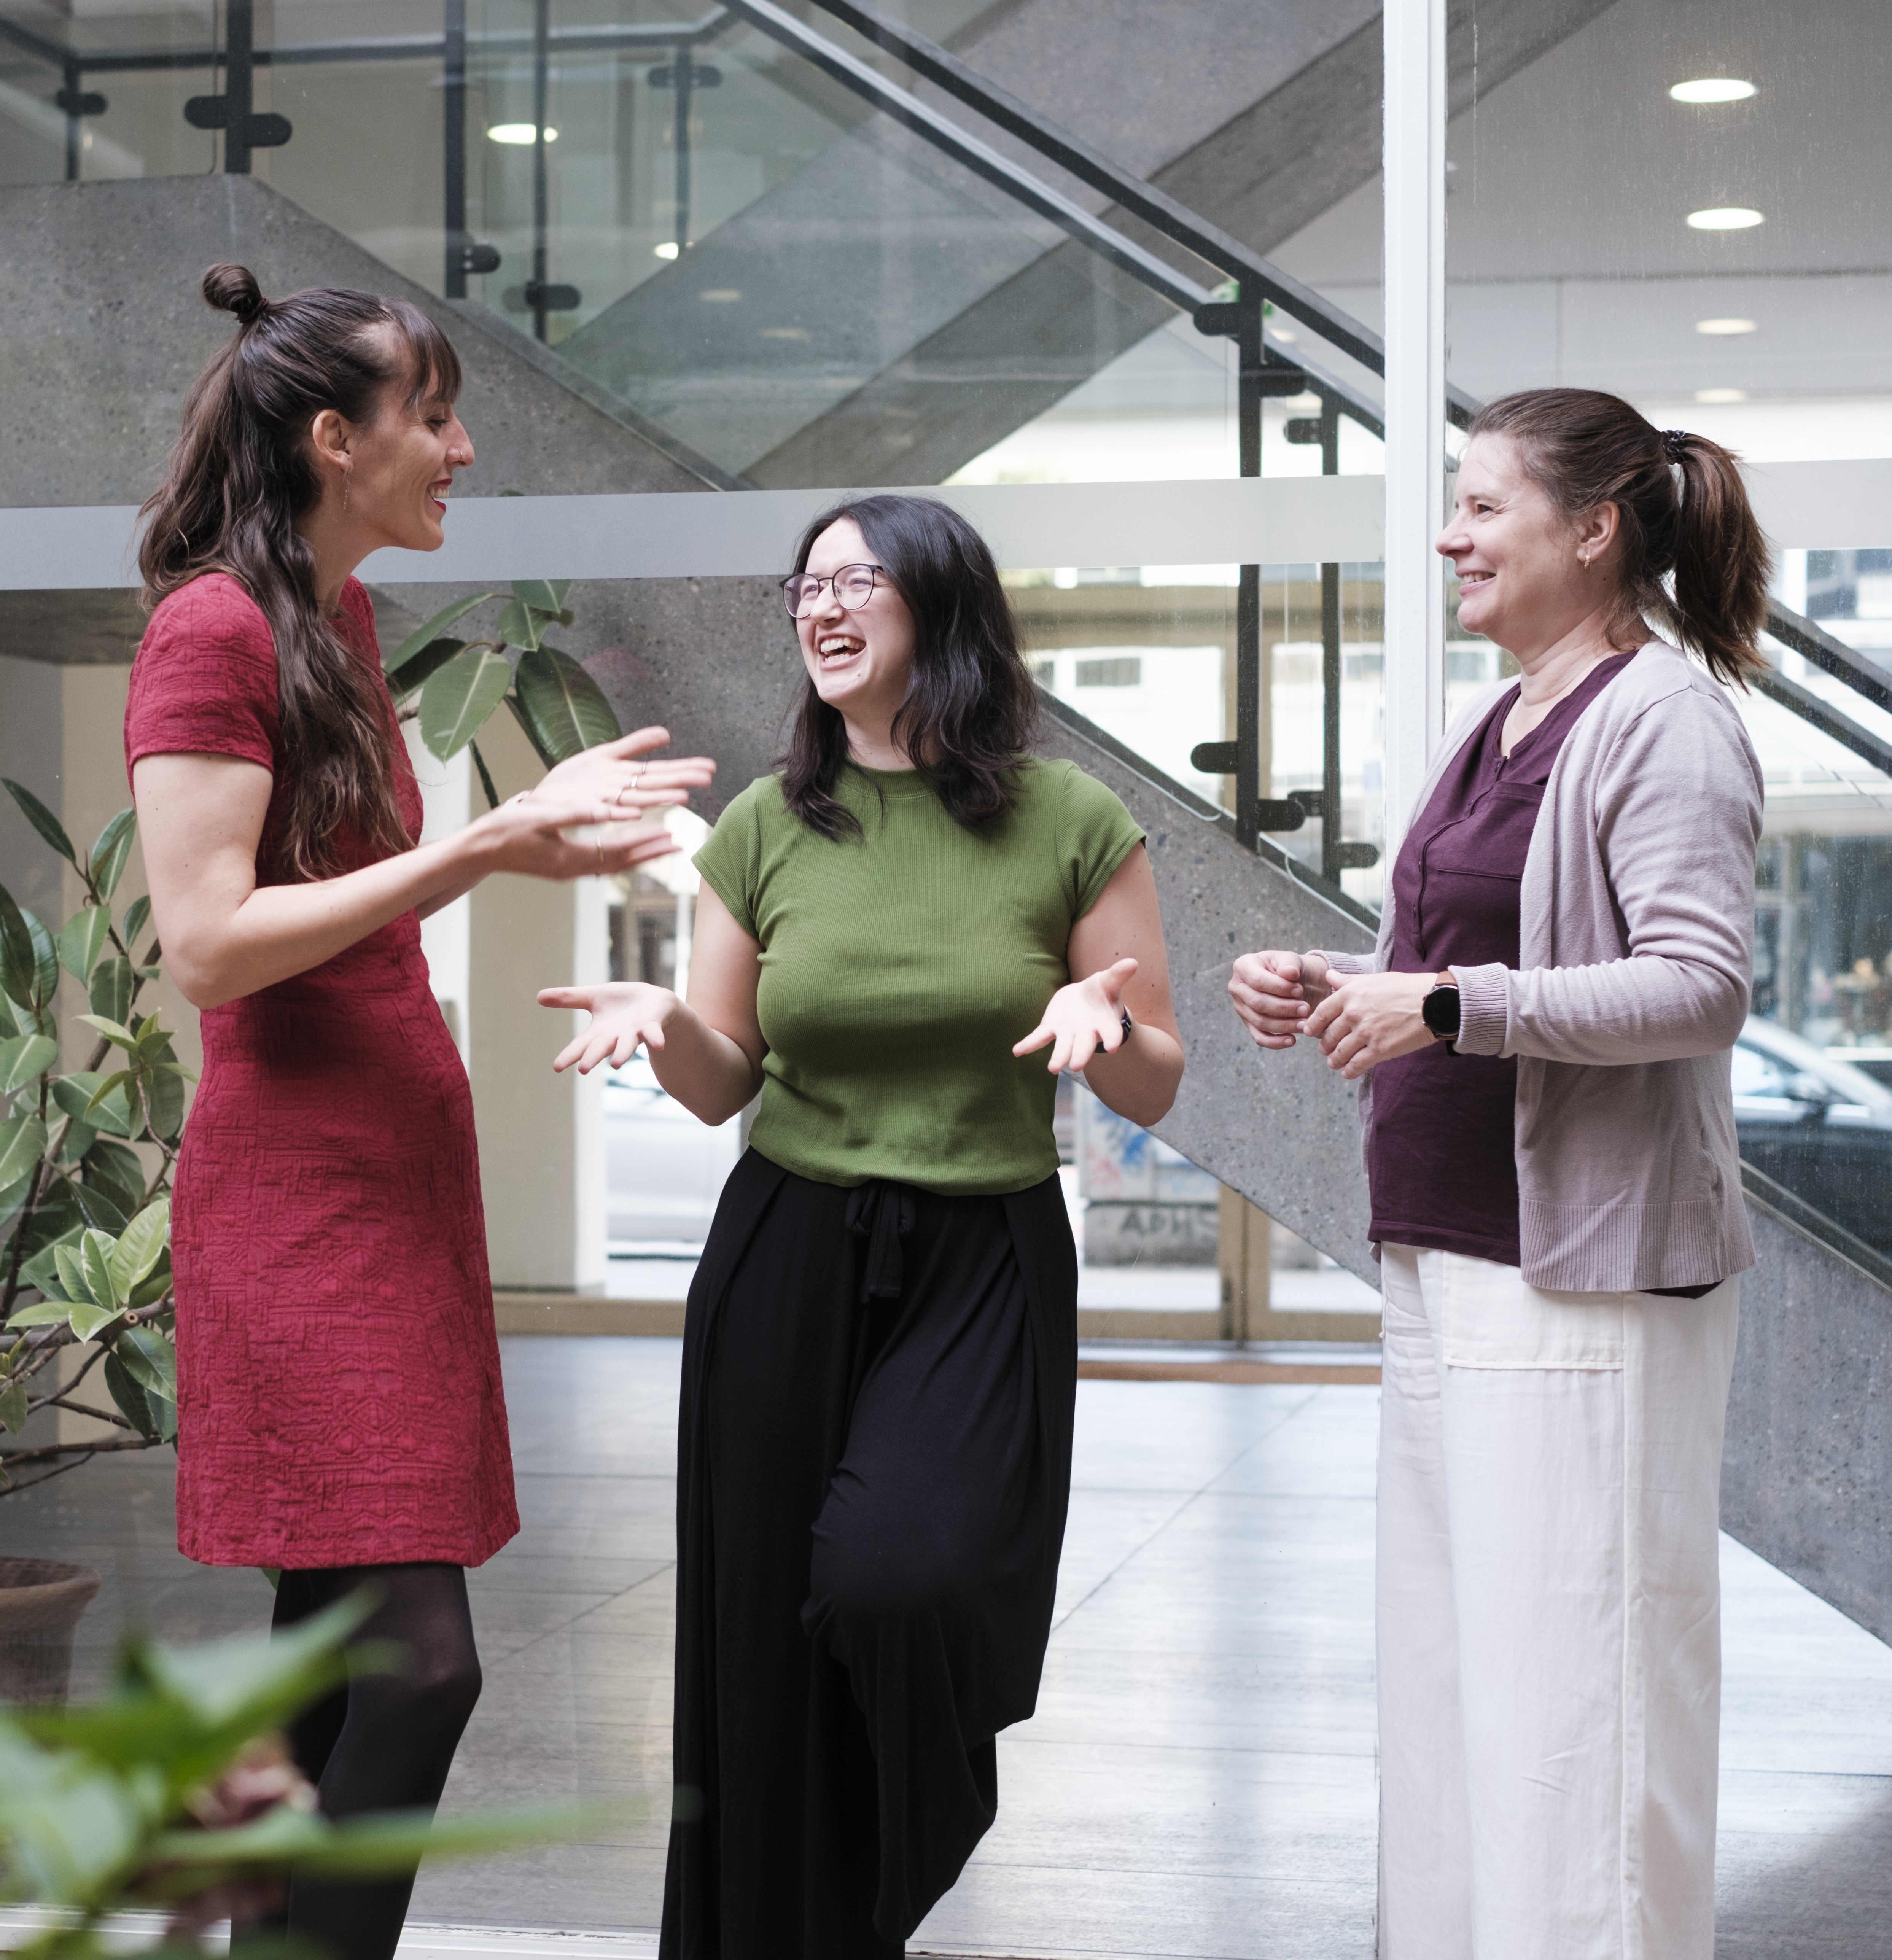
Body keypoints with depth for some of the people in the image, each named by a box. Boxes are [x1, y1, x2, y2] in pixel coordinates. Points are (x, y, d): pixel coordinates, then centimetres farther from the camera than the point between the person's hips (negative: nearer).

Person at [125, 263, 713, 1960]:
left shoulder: (337, 614, 16)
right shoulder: (213, 628, -12)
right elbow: (208, 947, -19)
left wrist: (534, 820, 14)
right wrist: (478, 851, -20)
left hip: (396, 1166, 9)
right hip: (301, 1186, -9)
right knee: (415, 1658, -15)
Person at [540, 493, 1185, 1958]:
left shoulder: (1073, 825, -3)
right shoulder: (767, 829, 4)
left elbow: (1155, 1091, 2)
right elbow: (723, 1086, 9)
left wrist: (1099, 1021, -20)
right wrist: (663, 1022, -12)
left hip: (985, 1272, -3)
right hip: (787, 1265, 3)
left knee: (897, 1577, -22)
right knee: (772, 1643, 3)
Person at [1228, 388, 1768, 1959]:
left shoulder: (1663, 718, -10)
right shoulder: (1492, 727, 17)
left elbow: (1700, 986, -20)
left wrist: (1445, 1003, -24)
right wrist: (1330, 995, 6)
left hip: (1584, 1281, -9)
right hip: (1449, 1262, 10)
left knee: (1573, 1684, -6)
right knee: (1445, 1670, 15)